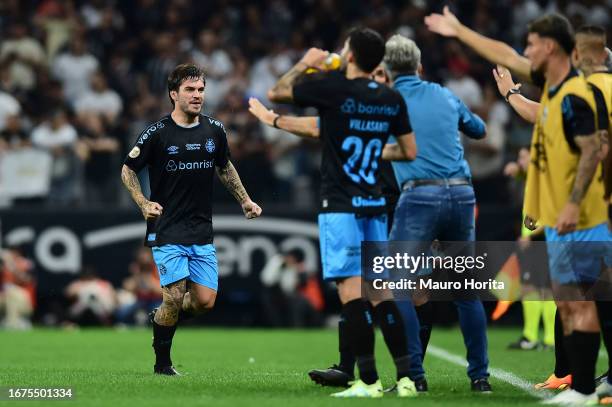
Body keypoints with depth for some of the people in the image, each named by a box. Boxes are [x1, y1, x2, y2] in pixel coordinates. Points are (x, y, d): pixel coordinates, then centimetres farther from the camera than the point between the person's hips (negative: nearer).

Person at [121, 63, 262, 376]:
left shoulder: (214, 130, 5)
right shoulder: (157, 133, -8)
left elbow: (225, 168, 24)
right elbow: (128, 169, 2)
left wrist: (244, 200, 20)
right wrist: (144, 204, -11)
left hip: (202, 232, 5)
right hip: (167, 230, -5)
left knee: (205, 300, -3)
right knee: (174, 299, -12)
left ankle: (161, 318, 27)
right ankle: (162, 362, 8)